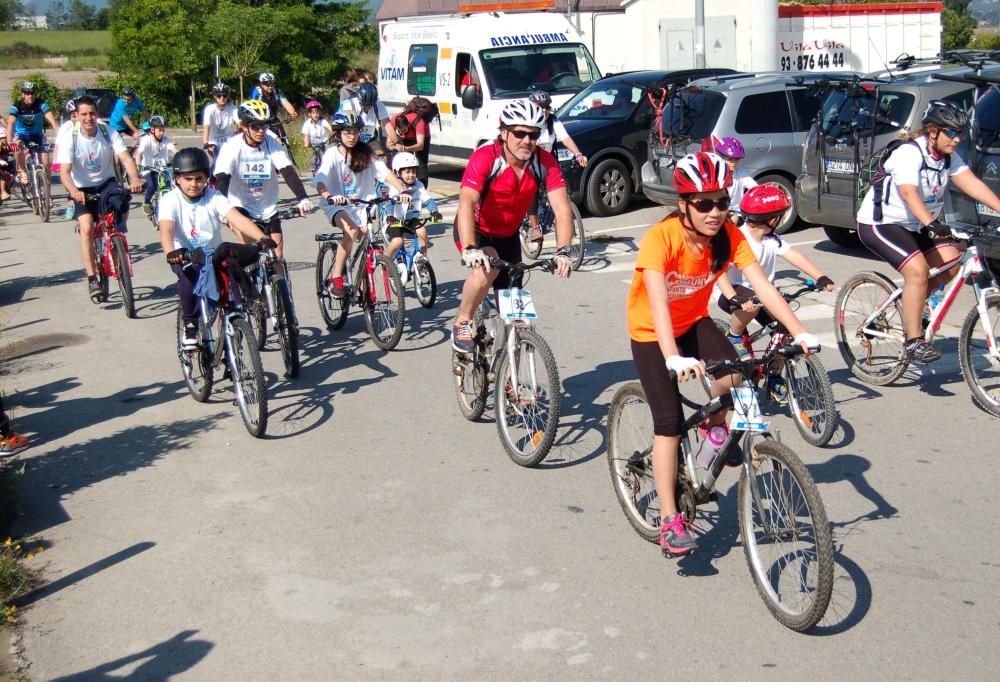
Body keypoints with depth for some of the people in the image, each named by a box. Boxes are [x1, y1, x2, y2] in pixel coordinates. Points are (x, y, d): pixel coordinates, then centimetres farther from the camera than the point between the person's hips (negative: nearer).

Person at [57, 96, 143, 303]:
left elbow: (125, 157, -24)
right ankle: (92, 279, -16)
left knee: (122, 205, -29)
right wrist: (73, 191, -47)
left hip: (106, 182, 2)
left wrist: (134, 179, -45)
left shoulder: (108, 133, -13)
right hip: (82, 188, -1)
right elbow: (64, 172, -25)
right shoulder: (70, 138, -17)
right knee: (87, 228, -21)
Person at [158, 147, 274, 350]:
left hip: (214, 255, 2)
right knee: (190, 272, -36)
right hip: (185, 257, -2)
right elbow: (166, 229, -26)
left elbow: (238, 219, -22)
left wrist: (262, 238, -40)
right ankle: (190, 325, -13)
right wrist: (171, 253, -49)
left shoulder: (214, 198, -7)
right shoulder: (170, 200, -9)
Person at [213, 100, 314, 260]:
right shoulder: (231, 147, -16)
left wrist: (303, 199, -36)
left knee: (278, 257, 1)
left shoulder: (272, 143, -11)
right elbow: (222, 179, -25)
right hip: (241, 206, -2)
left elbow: (288, 171, -20)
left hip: (268, 208, 2)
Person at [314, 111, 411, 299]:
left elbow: (385, 173, -9)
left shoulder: (365, 153, 1)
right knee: (351, 230, -32)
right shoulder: (332, 153, -9)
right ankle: (335, 279, -22)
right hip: (337, 206, -4)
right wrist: (330, 197, -45)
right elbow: (320, 180, -24)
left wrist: (402, 191, -27)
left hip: (361, 204, 4)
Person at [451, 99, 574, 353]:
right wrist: (469, 249, -55)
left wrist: (563, 252, -41)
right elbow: (466, 204, -40)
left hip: (508, 236, 4)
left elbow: (563, 210, -25)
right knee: (487, 268, -37)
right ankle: (462, 324, -12)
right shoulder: (485, 157, -29)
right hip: (475, 230, -4)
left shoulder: (545, 162, -19)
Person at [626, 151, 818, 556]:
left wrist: (799, 333, -36)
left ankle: (714, 426, 10)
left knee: (735, 377, -25)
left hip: (694, 322, 4)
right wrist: (674, 358, -54)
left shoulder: (728, 235, -17)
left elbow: (763, 286, -24)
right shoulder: (660, 238, -30)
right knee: (670, 421, -13)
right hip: (651, 333, -4)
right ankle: (669, 521, -3)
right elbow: (657, 302, -41)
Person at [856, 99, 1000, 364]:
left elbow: (971, 183, -10)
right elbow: (909, 194, -38)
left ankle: (912, 304, 16)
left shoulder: (948, 156, 0)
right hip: (879, 224, -8)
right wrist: (930, 224, -53)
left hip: (914, 226, 8)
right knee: (918, 270, -25)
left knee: (950, 261, -7)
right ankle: (913, 341, -17)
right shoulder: (909, 154, -24)